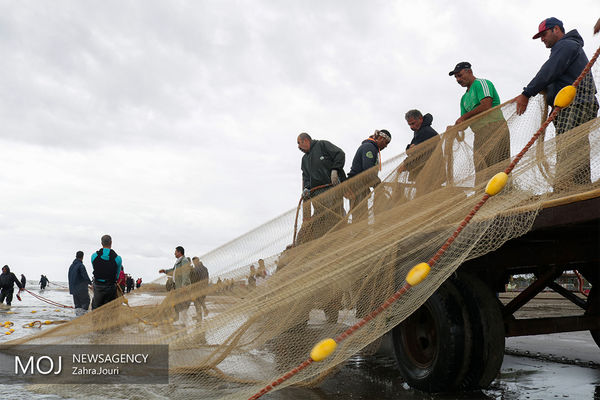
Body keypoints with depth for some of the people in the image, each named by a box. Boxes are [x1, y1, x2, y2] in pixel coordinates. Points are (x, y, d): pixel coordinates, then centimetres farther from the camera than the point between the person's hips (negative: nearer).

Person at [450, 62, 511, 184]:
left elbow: (486, 106, -13)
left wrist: (464, 117, -6)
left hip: (494, 129, -8)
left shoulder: (481, 83, 2)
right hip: (479, 135, 8)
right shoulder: (464, 98, 27)